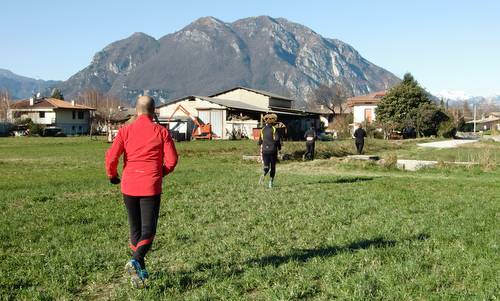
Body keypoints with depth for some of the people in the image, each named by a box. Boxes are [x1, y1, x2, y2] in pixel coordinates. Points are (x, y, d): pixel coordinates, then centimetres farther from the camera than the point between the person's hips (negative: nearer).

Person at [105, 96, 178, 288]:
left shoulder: (125, 131, 1)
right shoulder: (161, 132, -2)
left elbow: (111, 157, -6)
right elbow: (172, 160, -4)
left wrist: (112, 176, 12)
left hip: (129, 186, 3)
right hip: (151, 187, -2)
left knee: (135, 230, 16)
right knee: (148, 230, 2)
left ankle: (140, 270, 23)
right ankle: (135, 261, -21)